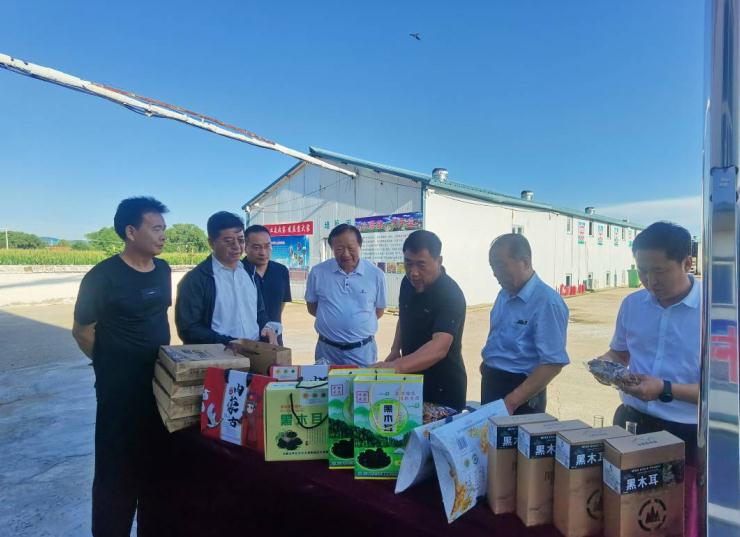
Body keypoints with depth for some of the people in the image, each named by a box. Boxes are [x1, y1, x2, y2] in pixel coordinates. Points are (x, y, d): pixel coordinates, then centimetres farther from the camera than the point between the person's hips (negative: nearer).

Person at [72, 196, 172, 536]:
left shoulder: (163, 270, 3)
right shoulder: (103, 276, -16)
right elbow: (82, 331, -8)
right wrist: (114, 367, 0)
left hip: (161, 383, 6)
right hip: (120, 388, -6)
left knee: (157, 463, 18)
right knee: (118, 468, 6)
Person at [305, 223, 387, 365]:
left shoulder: (376, 274, -5)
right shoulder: (317, 272, -5)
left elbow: (379, 310, 8)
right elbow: (312, 307, 8)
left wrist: (359, 323, 0)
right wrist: (331, 319, 1)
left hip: (363, 350, 0)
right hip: (327, 349, 1)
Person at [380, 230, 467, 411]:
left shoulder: (450, 295, -26)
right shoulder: (408, 282, -3)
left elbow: (439, 347, -38)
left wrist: (396, 366, -50)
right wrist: (395, 351, 3)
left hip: (443, 389, -7)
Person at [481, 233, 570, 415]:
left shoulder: (547, 302, -19)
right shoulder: (504, 294, 7)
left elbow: (553, 364, -22)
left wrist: (511, 402, -23)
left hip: (521, 395, -8)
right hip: (490, 385, 8)